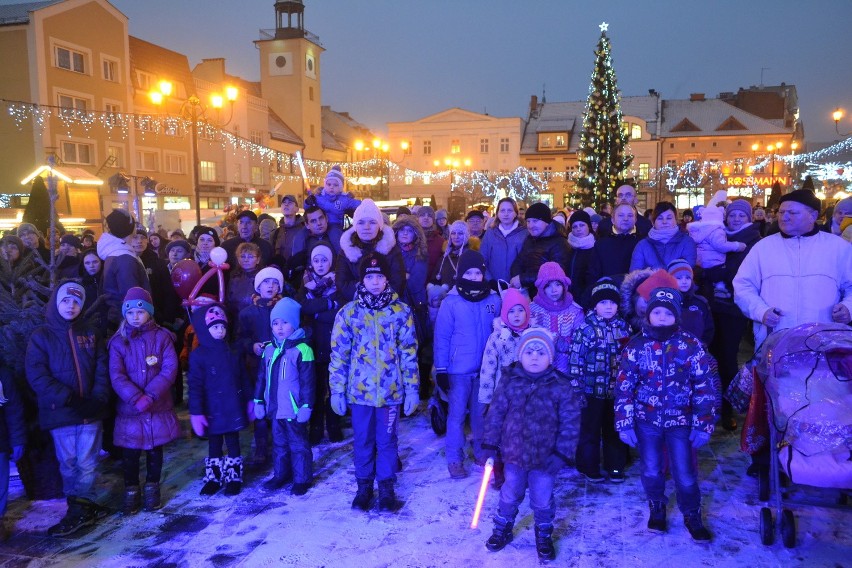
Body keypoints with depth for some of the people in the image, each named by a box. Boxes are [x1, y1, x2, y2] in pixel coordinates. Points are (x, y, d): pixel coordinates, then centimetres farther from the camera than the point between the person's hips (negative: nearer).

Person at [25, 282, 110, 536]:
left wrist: (98, 398, -11)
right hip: (59, 413, -1)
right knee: (68, 463, 6)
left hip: (90, 411, 1)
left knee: (86, 463, 4)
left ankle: (80, 510, 14)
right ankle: (83, 509, 15)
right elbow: (36, 375, -8)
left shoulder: (90, 334, 10)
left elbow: (102, 370, 5)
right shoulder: (40, 336, 2)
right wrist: (66, 398, -18)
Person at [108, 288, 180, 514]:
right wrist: (136, 398, -22)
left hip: (159, 408, 0)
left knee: (155, 451, 13)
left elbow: (170, 369, -10)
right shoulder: (118, 341, -2)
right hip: (128, 409, 0)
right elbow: (116, 376, -10)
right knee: (130, 454, 8)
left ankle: (152, 489, 29)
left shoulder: (162, 337, -2)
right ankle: (131, 491, 25)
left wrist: (151, 395, -20)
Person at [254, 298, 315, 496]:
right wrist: (258, 401, 12)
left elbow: (307, 381, -14)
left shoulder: (302, 350, -15)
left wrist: (306, 405, -16)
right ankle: (281, 474, 33)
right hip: (274, 408, 7)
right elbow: (261, 377, 14)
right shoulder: (268, 349, 7)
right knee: (279, 443, 19)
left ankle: (302, 479, 18)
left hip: (293, 409, -7)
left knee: (298, 444, 6)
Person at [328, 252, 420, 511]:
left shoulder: (401, 311, -1)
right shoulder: (349, 312, -1)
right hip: (360, 389, 1)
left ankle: (386, 487, 26)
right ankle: (364, 486, 29)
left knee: (387, 440, 11)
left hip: (390, 390, 0)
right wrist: (337, 391, -1)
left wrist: (412, 389, -1)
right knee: (362, 440, 13)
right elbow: (338, 354, 1)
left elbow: (409, 353, 1)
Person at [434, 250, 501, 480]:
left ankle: (481, 452, 32)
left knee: (481, 413, 15)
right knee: (457, 414, 6)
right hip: (459, 369, -2)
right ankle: (454, 459, 18)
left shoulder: (493, 300, -2)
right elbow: (442, 337, -6)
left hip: (486, 368, 2)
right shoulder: (450, 302, -9)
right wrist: (441, 370, -7)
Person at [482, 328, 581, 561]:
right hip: (514, 453, 2)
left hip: (545, 457, -1)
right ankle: (502, 529, 43)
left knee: (543, 500, 15)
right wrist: (490, 444, -1)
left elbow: (570, 424, -10)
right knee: (509, 495, 21)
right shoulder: (509, 382, -8)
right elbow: (496, 414, -1)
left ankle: (543, 536, 40)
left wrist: (562, 454, -12)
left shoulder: (561, 386, -13)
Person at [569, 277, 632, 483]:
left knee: (615, 429, 14)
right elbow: (575, 358, -11)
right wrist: (576, 385, -13)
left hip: (617, 389, 4)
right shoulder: (586, 327, -10)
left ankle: (615, 466, 28)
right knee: (590, 429, 6)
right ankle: (590, 468, 20)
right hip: (592, 388, -4)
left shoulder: (623, 327, 5)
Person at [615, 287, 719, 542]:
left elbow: (706, 387, -4)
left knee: (685, 475, 4)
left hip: (680, 421, -1)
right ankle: (657, 510, 37)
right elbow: (623, 387, -3)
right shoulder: (636, 346, -6)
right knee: (651, 471, 12)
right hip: (646, 421, 1)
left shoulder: (691, 346, -8)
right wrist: (624, 423, -5)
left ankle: (692, 516, 29)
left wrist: (703, 425, -6)